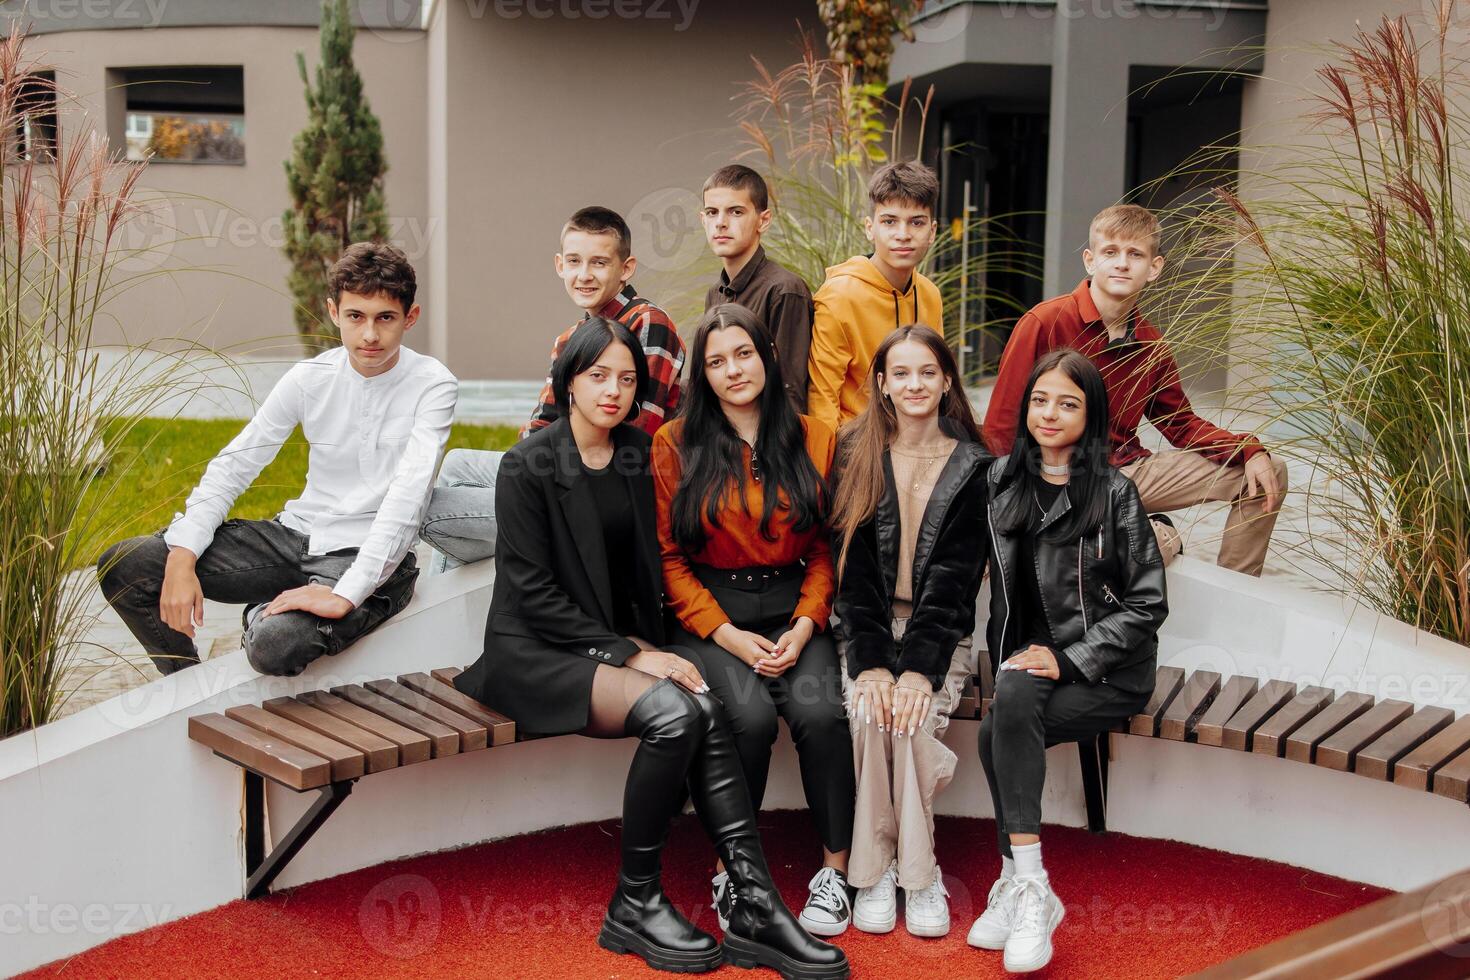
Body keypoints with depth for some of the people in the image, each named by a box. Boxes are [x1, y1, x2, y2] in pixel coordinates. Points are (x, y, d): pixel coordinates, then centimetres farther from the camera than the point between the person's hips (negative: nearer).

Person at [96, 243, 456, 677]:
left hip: (367, 556, -5)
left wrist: (345, 595, -32)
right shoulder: (310, 378, 0)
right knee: (122, 566, -7)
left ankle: (261, 615, 5)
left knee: (276, 643, -35)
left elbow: (407, 496, -23)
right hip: (297, 533, 5)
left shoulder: (431, 385, -12)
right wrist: (182, 558, -12)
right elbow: (232, 466, 2)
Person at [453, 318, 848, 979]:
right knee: (673, 712, -30)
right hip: (535, 652, -5)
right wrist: (627, 654, -18)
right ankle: (634, 905, -16)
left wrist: (644, 643, -2)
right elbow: (533, 590, -13)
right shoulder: (529, 466, -8)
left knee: (704, 710, -25)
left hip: (618, 640, 5)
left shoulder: (638, 455, 11)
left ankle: (754, 906, -25)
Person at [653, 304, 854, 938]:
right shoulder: (676, 445, 3)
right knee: (751, 714, -29)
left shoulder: (813, 441, 8)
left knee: (819, 709, -27)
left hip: (794, 611, 2)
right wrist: (729, 636, -10)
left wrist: (804, 626, -7)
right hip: (711, 616, -1)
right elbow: (670, 558, 0)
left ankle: (835, 869, -11)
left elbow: (827, 549, 9)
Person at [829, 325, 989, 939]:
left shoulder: (973, 468, 1)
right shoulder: (858, 455, 3)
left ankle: (915, 872, -13)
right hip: (868, 629, 1)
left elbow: (954, 576, -7)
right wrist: (870, 663, -18)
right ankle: (877, 868, -14)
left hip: (941, 634, 0)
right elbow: (854, 568, -4)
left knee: (912, 712, -28)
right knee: (871, 710, -28)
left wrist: (919, 668, -21)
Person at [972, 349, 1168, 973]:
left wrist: (1069, 659, -14)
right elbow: (998, 589, 14)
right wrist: (1012, 661, 0)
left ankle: (1019, 883, -18)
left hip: (1108, 670, -4)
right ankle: (1028, 891, -20)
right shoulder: (1002, 481, 7)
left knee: (998, 732, -28)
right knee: (1011, 700, -30)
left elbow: (1147, 603, -7)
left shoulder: (1114, 493, -6)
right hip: (1030, 658, 4)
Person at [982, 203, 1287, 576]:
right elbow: (1001, 427, -12)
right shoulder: (1045, 323, -14)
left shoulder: (1151, 345, 5)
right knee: (1157, 542, -37)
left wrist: (1250, 451, -2)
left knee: (1268, 476, 6)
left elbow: (1181, 423, 15)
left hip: (1130, 468, 7)